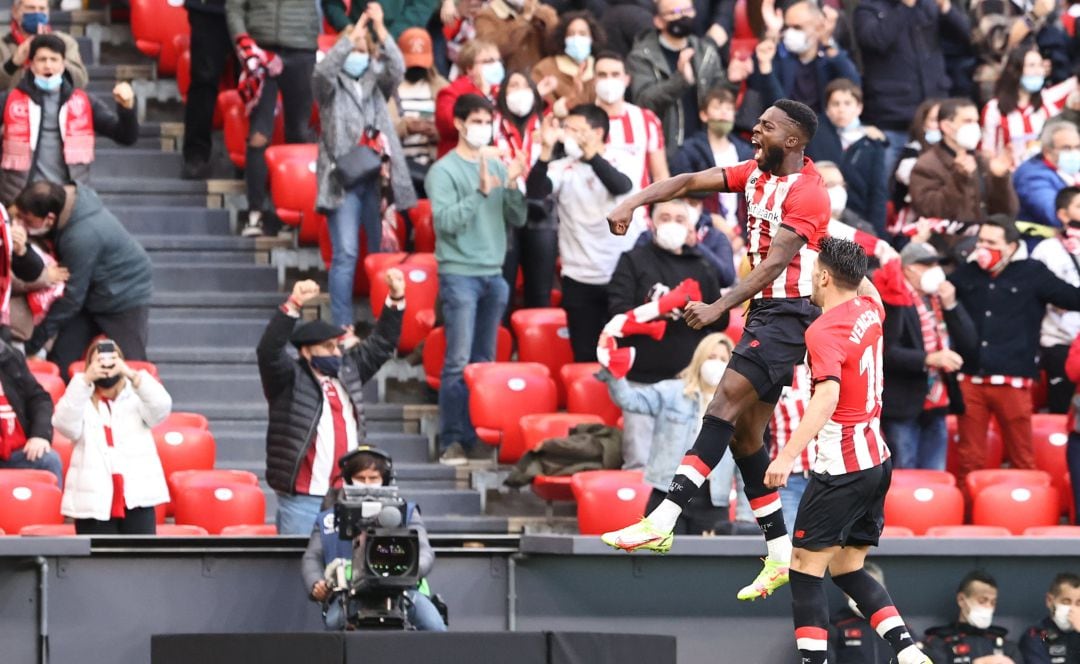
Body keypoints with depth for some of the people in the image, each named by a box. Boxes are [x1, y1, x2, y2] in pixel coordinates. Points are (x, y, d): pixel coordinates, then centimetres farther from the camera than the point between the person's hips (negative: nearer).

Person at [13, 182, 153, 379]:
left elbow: (72, 298, -26)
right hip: (92, 297, 8)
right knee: (62, 363, 2)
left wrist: (36, 338, -17)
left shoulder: (82, 237, -38)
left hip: (126, 298, -8)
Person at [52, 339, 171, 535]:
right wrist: (85, 380, -24)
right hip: (94, 502, -1)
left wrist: (132, 375, -23)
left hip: (137, 497, 1)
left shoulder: (136, 399, 11)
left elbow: (161, 408, -10)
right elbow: (65, 423, -13)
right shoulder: (81, 402, 8)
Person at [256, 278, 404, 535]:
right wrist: (293, 305, -29)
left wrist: (396, 299, 13)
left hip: (346, 497, 6)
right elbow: (269, 350, -19)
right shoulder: (290, 379, -2)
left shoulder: (348, 372, 15)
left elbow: (381, 345, 23)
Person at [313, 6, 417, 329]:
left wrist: (380, 30, -19)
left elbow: (397, 69, -5)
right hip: (343, 178, -3)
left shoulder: (376, 83, 14)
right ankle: (343, 327, -8)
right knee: (346, 254, -10)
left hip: (376, 177, 3)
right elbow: (324, 69, -16)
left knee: (382, 253, 5)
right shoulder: (330, 86, 6)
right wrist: (353, 33, -23)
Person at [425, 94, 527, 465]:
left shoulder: (498, 166, 10)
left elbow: (518, 220, 9)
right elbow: (447, 220, -16)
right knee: (459, 362, -10)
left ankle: (475, 437, 14)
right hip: (459, 274, -6)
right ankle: (451, 441, -9)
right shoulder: (444, 171, -5)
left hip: (493, 274, 6)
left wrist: (512, 188, -8)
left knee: (484, 363, 8)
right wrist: (481, 191, -24)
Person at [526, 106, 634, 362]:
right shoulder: (563, 169, 1)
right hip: (580, 280, 1)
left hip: (623, 277, -1)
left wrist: (590, 154, -39)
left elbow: (621, 186, -24)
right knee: (586, 356, 4)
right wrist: (546, 150, -31)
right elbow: (535, 192, -17)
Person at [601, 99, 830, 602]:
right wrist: (632, 203, -10)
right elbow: (691, 181, 6)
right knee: (744, 432, 7)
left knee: (727, 403, -20)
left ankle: (662, 522, -29)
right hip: (764, 311, 10)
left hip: (788, 312, -10)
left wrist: (719, 308, -30)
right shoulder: (756, 173, 13)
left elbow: (776, 262, -23)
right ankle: (780, 556, 11)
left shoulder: (807, 192, -14)